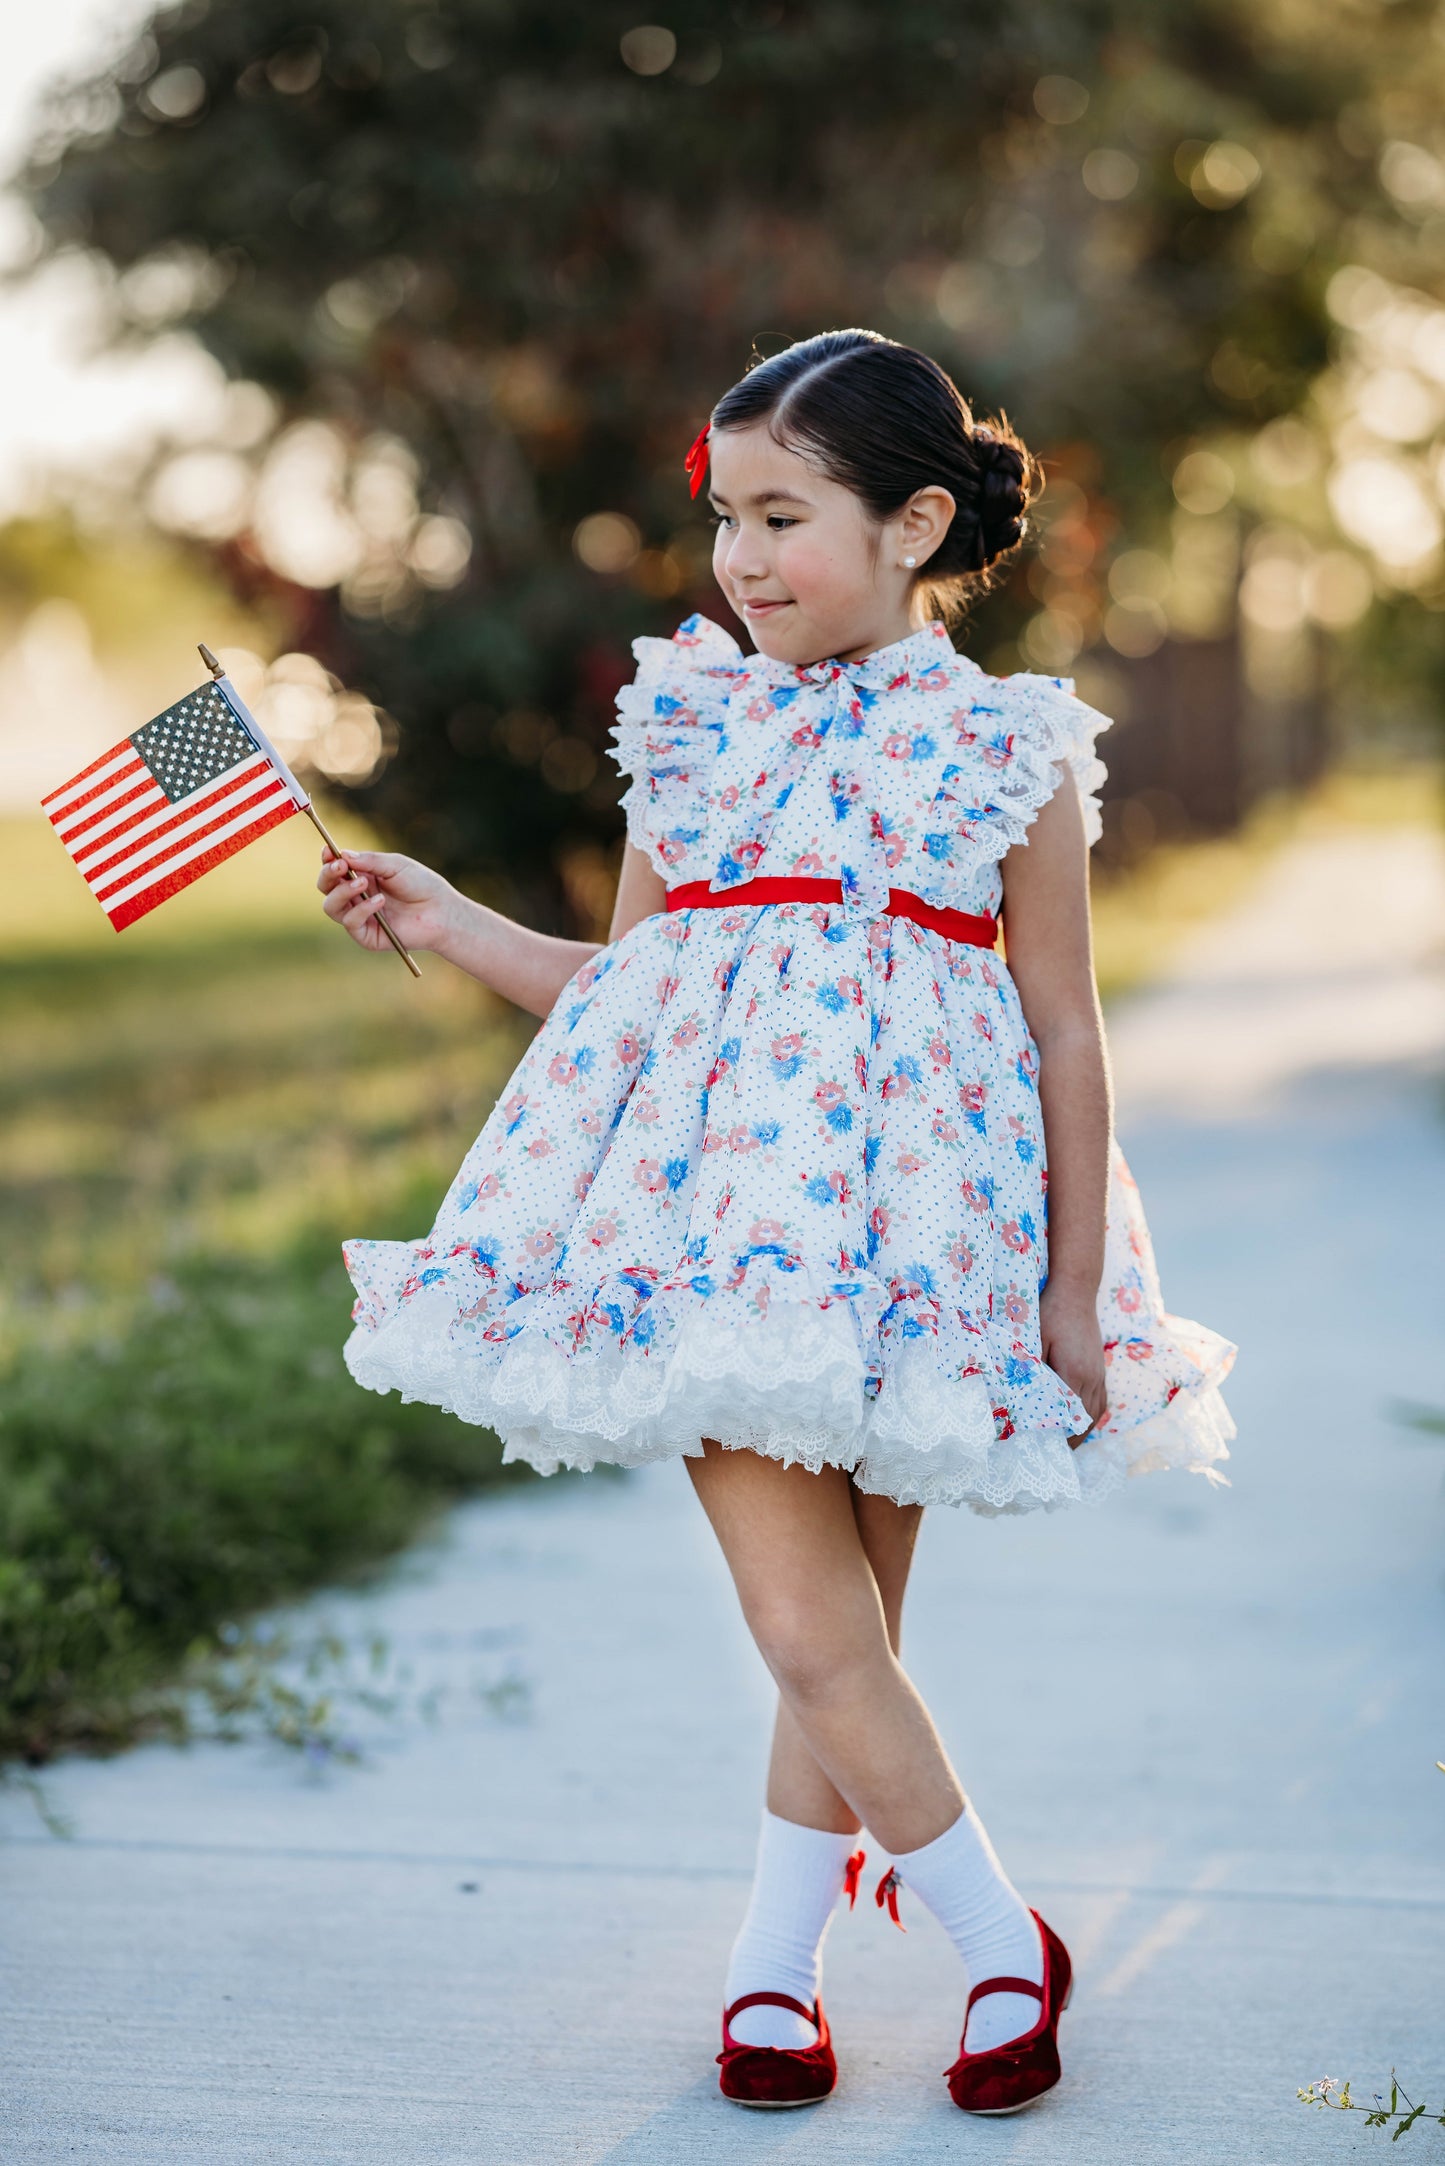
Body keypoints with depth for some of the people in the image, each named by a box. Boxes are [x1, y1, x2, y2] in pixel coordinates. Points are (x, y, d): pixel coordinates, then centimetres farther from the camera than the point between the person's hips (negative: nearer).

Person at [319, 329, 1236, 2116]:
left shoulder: (1005, 749, 2)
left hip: (905, 1216, -2)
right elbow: (612, 980, 18)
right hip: (718, 1207, 2)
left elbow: (1069, 1042, 4)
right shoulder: (691, 721, 9)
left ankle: (771, 1970, 22)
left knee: (838, 1637, 4)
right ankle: (1000, 1942, 14)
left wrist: (1073, 1295, 1)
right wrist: (448, 925, 5)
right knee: (810, 1632, -5)